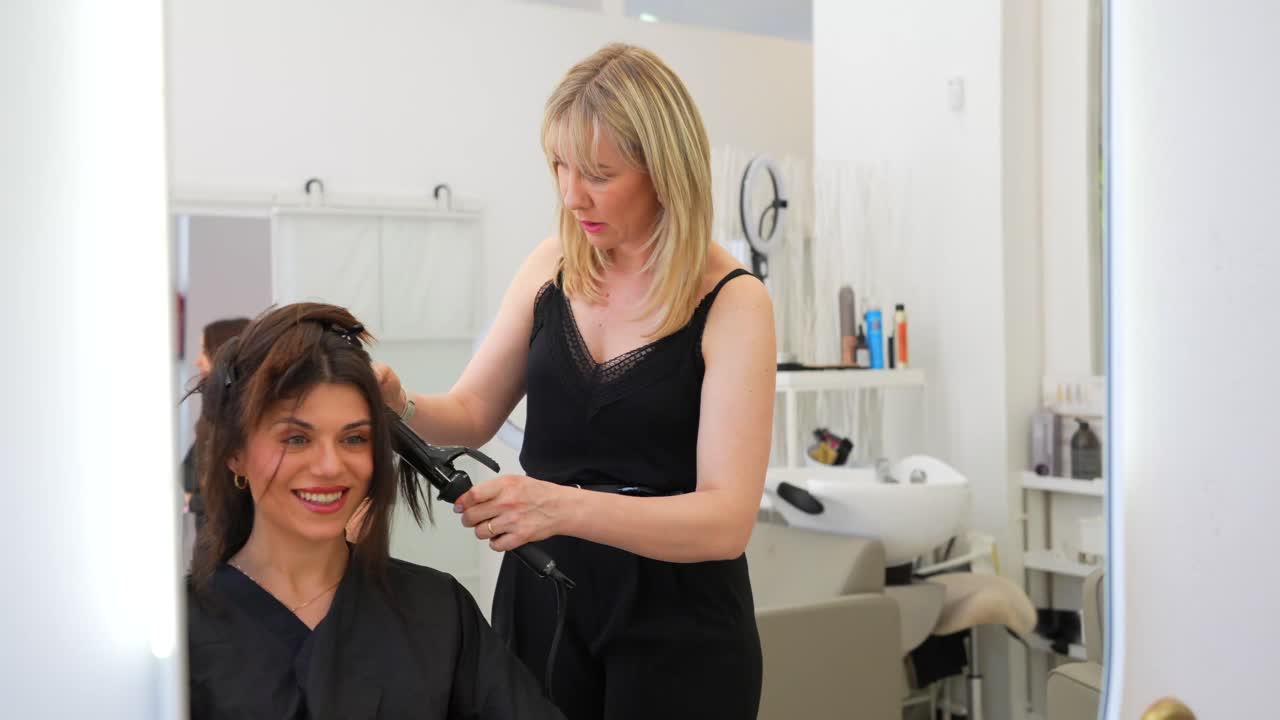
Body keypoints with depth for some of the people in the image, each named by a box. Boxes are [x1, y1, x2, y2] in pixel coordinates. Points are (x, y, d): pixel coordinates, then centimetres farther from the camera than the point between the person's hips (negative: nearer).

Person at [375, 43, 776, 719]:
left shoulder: (732, 302, -15)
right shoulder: (554, 265, -1)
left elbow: (726, 520, -21)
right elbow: (473, 411, 8)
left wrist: (564, 506, -35)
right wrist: (402, 407, -14)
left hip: (675, 620, -4)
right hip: (542, 593, 4)